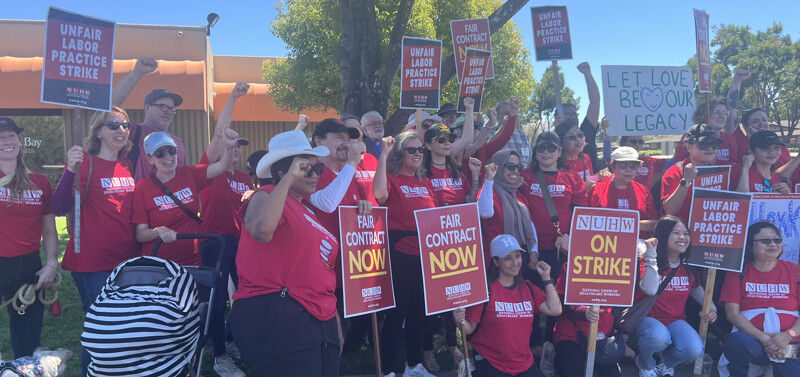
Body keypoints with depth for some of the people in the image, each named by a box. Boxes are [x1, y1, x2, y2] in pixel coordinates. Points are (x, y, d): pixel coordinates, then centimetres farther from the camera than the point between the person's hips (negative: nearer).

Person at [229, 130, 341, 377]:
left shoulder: (308, 211, 21)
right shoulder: (268, 196, -4)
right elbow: (261, 231, -30)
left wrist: (334, 321, 25)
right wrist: (289, 179, -21)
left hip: (318, 319, 9)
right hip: (275, 316, -9)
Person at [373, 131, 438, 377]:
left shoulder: (425, 183, 14)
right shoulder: (391, 179, -6)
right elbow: (379, 194, -29)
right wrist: (383, 155, -25)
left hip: (425, 252, 7)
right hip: (399, 253, -7)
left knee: (419, 310, 15)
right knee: (397, 310, -2)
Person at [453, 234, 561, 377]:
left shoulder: (528, 288, 8)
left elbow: (555, 310, -2)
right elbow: (470, 328, -9)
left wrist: (546, 278, 0)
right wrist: (461, 322, -31)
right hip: (490, 365, -5)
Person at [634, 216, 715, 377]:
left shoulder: (689, 267, 5)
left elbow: (697, 290, 22)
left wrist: (711, 308, 4)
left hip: (675, 321, 4)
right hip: (647, 318, -4)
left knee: (694, 350, -26)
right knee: (659, 336, -39)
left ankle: (667, 362, 11)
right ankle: (646, 364, -1)